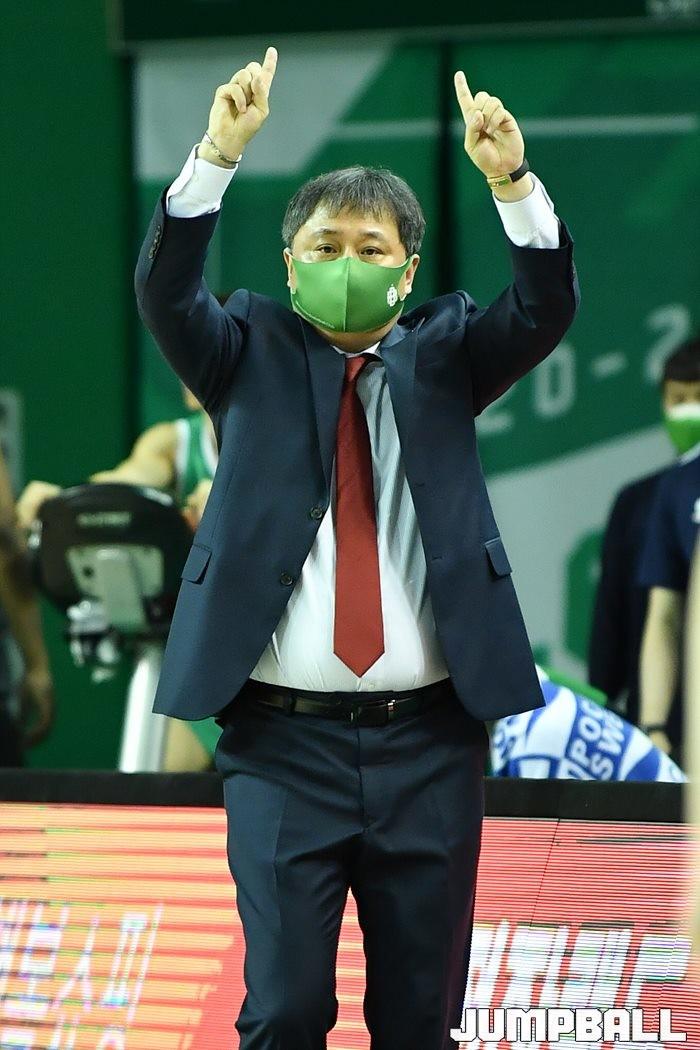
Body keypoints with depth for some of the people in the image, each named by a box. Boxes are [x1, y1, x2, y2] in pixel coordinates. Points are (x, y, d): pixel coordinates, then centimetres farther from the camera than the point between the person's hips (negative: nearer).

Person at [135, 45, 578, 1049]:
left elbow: (548, 308, -6)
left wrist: (512, 182, -24)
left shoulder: (441, 354, 9)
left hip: (429, 741, 1)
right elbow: (165, 290, -10)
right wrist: (218, 156, -25)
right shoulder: (250, 354, 7)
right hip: (283, 740, -1)